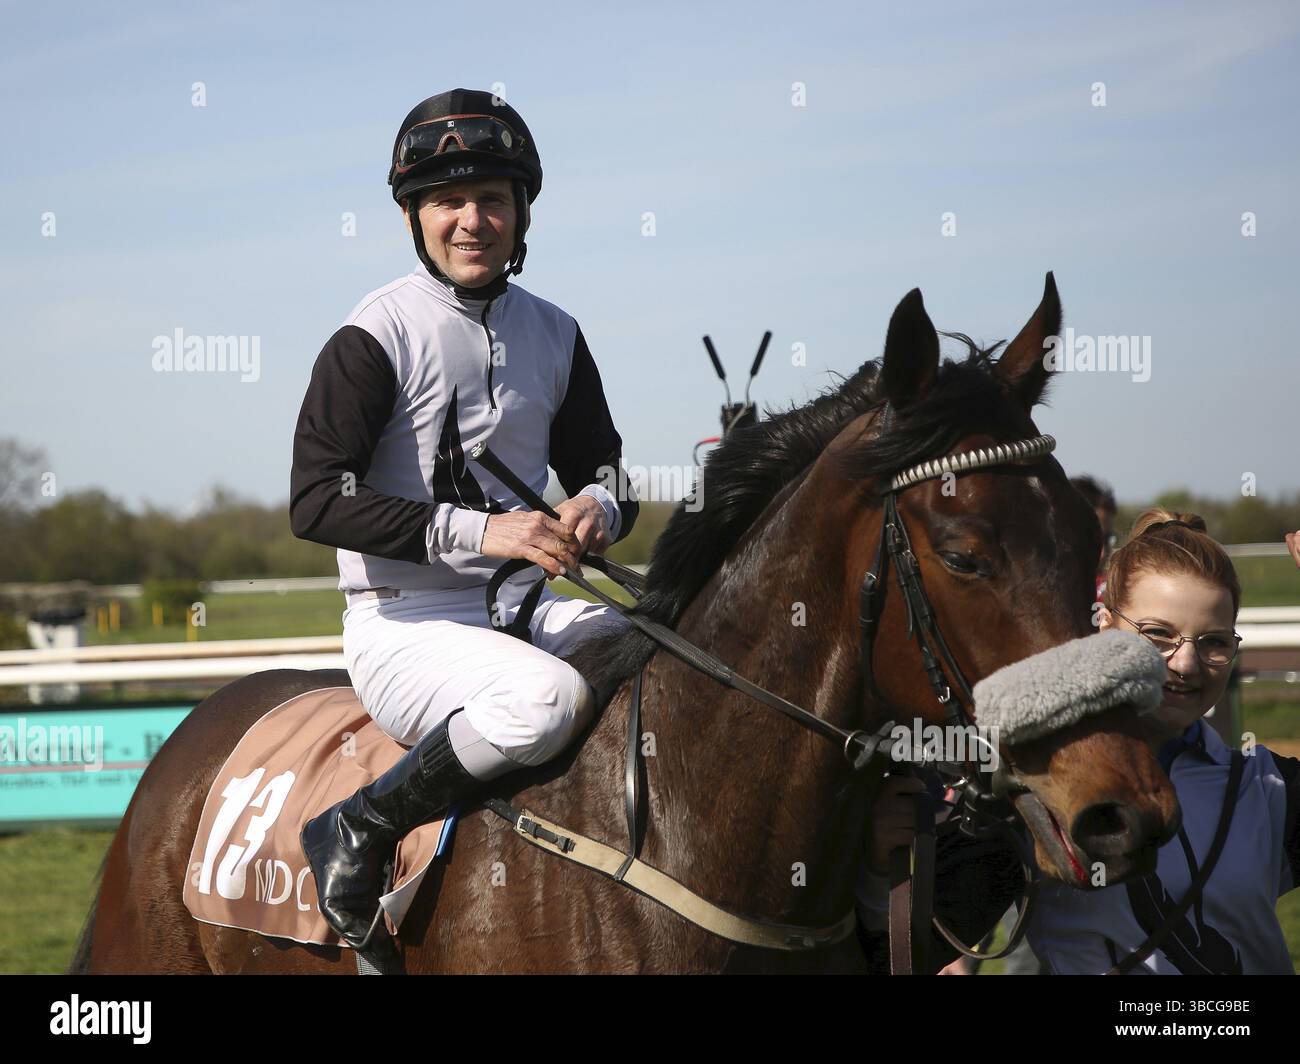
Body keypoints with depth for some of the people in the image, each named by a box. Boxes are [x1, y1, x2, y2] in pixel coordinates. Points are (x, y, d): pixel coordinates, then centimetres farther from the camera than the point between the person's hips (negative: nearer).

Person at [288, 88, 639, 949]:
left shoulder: (553, 335, 9)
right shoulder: (378, 336, -9)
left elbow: (604, 468, 19)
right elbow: (317, 502, -17)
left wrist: (600, 508, -8)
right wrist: (475, 530, -27)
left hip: (525, 606, 6)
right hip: (405, 623, -6)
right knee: (549, 697, -35)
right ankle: (358, 833, -17)